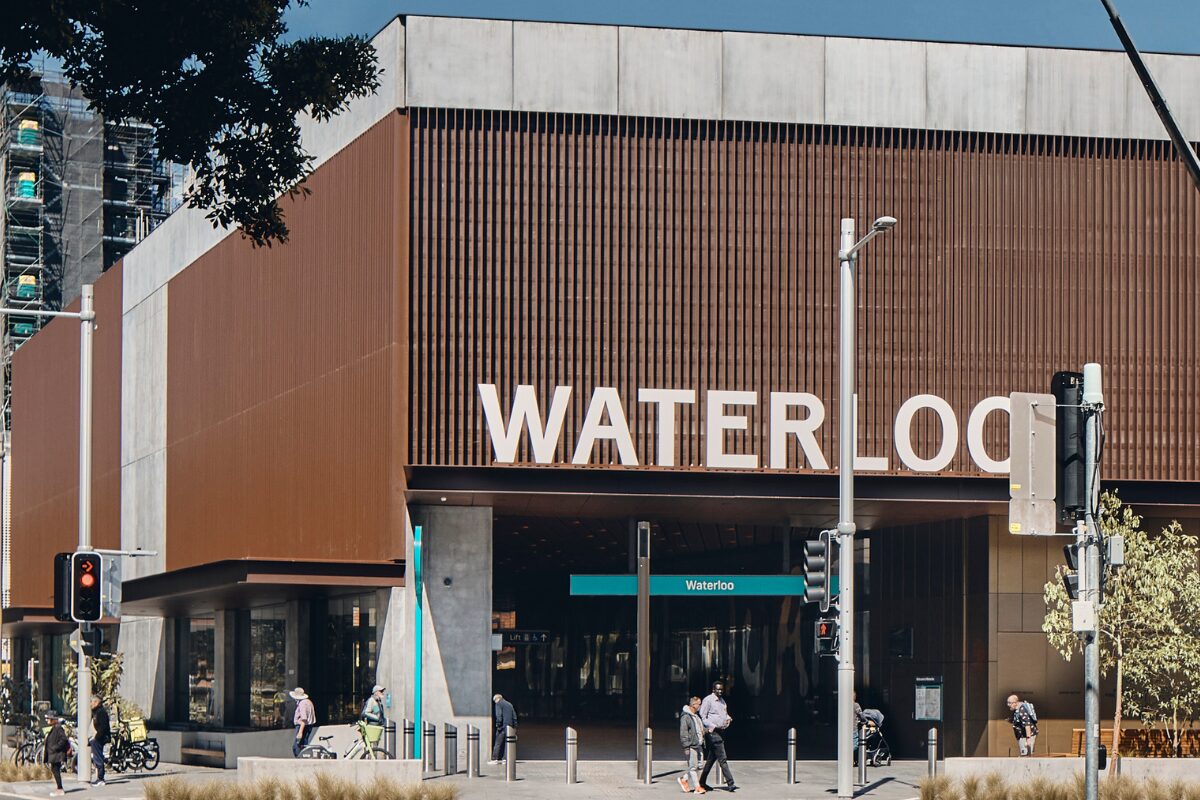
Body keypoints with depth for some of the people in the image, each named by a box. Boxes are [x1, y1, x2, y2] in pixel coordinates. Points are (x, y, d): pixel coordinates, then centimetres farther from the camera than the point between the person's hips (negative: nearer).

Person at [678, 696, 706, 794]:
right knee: (693, 767, -5)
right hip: (691, 746, -9)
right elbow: (683, 733, -14)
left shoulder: (697, 716, 17)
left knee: (698, 766, 8)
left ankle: (684, 780, 23)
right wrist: (686, 747, -17)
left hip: (698, 745, 9)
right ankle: (697, 787, -2)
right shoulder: (685, 716, -11)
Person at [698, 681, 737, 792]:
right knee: (722, 759, -11)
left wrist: (728, 718, 8)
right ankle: (730, 783, -14)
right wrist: (712, 726, -19)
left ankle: (702, 782, 20)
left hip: (721, 732, 9)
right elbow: (702, 717, -9)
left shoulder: (722, 701, 18)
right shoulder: (708, 700, -7)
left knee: (711, 759, 13)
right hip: (713, 732, -9)